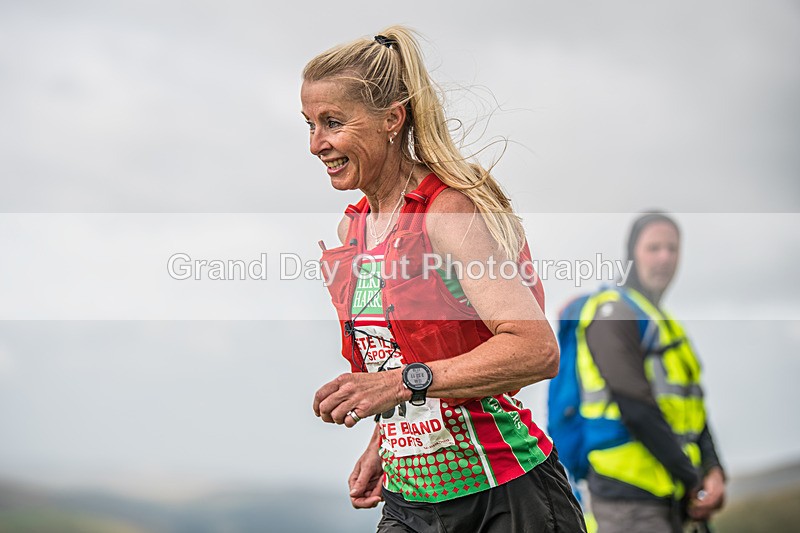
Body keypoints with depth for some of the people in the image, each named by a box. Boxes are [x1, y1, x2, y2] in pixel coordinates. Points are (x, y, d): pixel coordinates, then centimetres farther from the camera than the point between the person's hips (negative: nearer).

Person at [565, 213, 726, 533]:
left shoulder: (666, 324, 21)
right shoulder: (612, 313, -7)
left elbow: (691, 407, 14)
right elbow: (637, 409, -16)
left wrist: (712, 470, -4)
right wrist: (692, 481, -13)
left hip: (667, 496, 9)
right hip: (628, 499, -9)